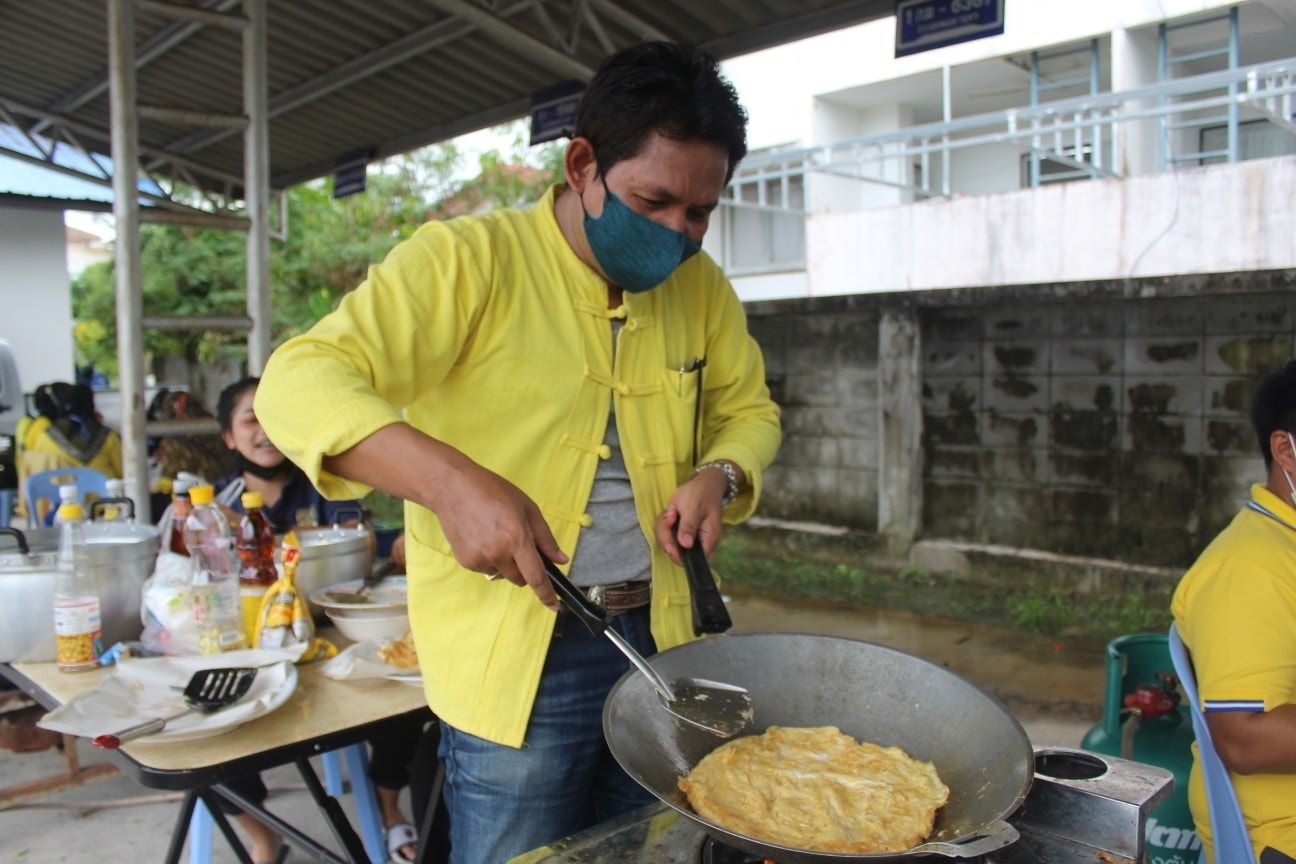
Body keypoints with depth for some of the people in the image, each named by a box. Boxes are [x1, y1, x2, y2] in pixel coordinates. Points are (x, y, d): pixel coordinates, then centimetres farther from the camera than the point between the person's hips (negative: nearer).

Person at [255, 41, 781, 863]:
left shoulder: (700, 286, 4)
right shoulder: (468, 260, -14)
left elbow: (750, 410, 17)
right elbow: (298, 383, -22)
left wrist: (719, 475, -7)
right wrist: (453, 481, -38)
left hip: (658, 639, 6)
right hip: (514, 660, -5)